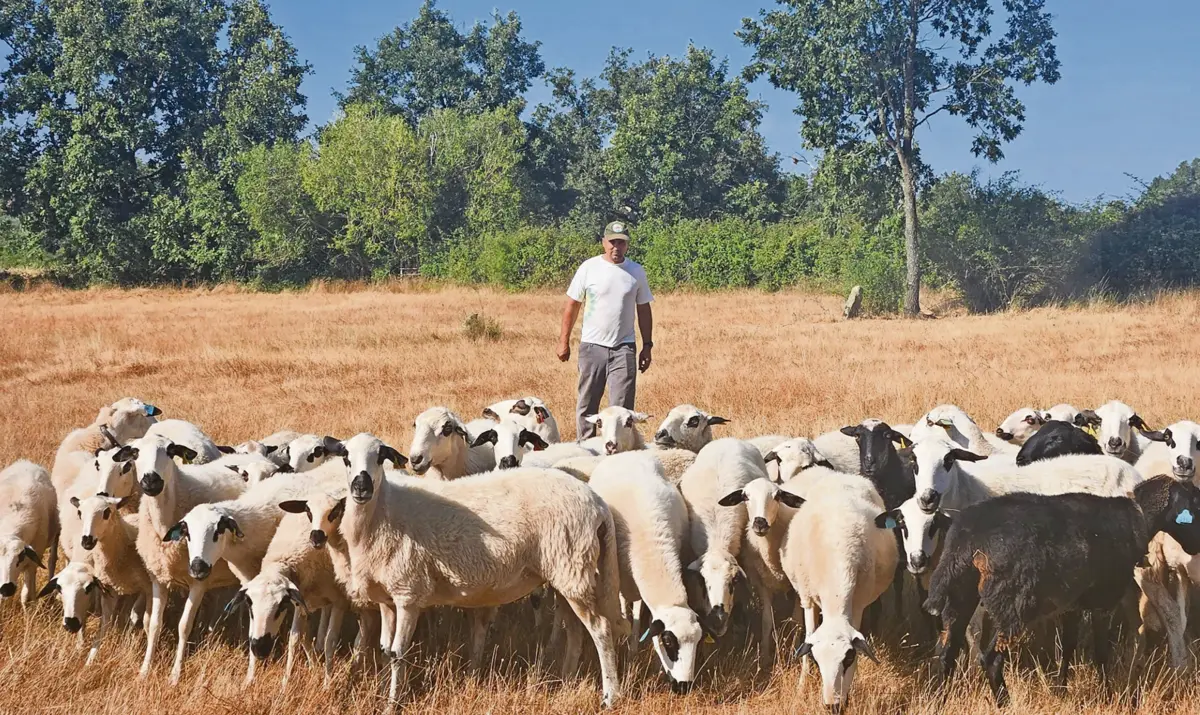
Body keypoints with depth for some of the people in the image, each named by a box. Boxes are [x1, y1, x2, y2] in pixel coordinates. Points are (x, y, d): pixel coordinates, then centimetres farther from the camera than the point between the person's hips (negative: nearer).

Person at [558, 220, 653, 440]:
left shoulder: (636, 272, 5)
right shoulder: (589, 268, -1)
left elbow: (643, 310, 12)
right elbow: (572, 305, 4)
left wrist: (647, 345, 8)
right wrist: (564, 341, 2)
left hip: (624, 347, 0)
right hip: (592, 346, 0)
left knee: (622, 405, -6)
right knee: (587, 403, 6)